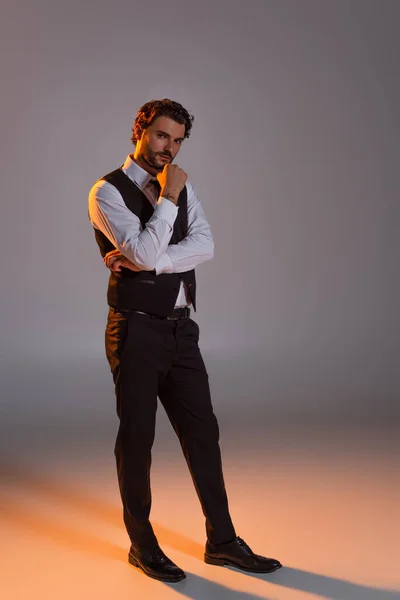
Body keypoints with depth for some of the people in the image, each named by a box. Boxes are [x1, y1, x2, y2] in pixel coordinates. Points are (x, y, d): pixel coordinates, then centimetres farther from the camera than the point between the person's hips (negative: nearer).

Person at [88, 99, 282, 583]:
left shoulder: (182, 187, 11)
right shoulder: (107, 192, -7)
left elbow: (204, 246, -6)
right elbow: (145, 253, -22)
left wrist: (147, 262, -18)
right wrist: (168, 197, -14)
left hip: (181, 328, 6)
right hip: (136, 330, -6)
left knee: (202, 431, 10)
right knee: (137, 437, 5)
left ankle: (222, 540, 24)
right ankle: (141, 544, 24)